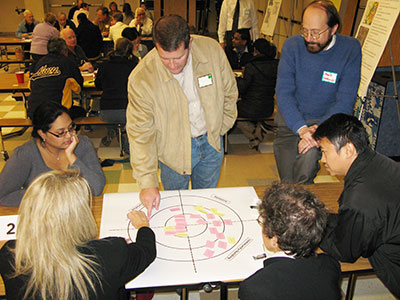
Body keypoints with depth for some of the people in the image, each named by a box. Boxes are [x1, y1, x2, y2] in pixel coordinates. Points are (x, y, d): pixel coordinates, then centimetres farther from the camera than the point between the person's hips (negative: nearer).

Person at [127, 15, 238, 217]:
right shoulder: (141, 78, -26)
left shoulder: (212, 50, -18)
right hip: (174, 149, -2)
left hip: (211, 141, 3)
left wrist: (220, 128, 3)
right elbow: (140, 133, -21)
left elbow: (229, 91, 0)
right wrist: (147, 182, -25)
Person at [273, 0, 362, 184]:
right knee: (287, 181, -1)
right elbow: (283, 93, -13)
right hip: (291, 121, 1)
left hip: (325, 121, -1)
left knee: (309, 154, -28)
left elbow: (345, 101, -13)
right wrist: (301, 128, -26)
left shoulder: (350, 49, -10)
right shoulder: (292, 45, -8)